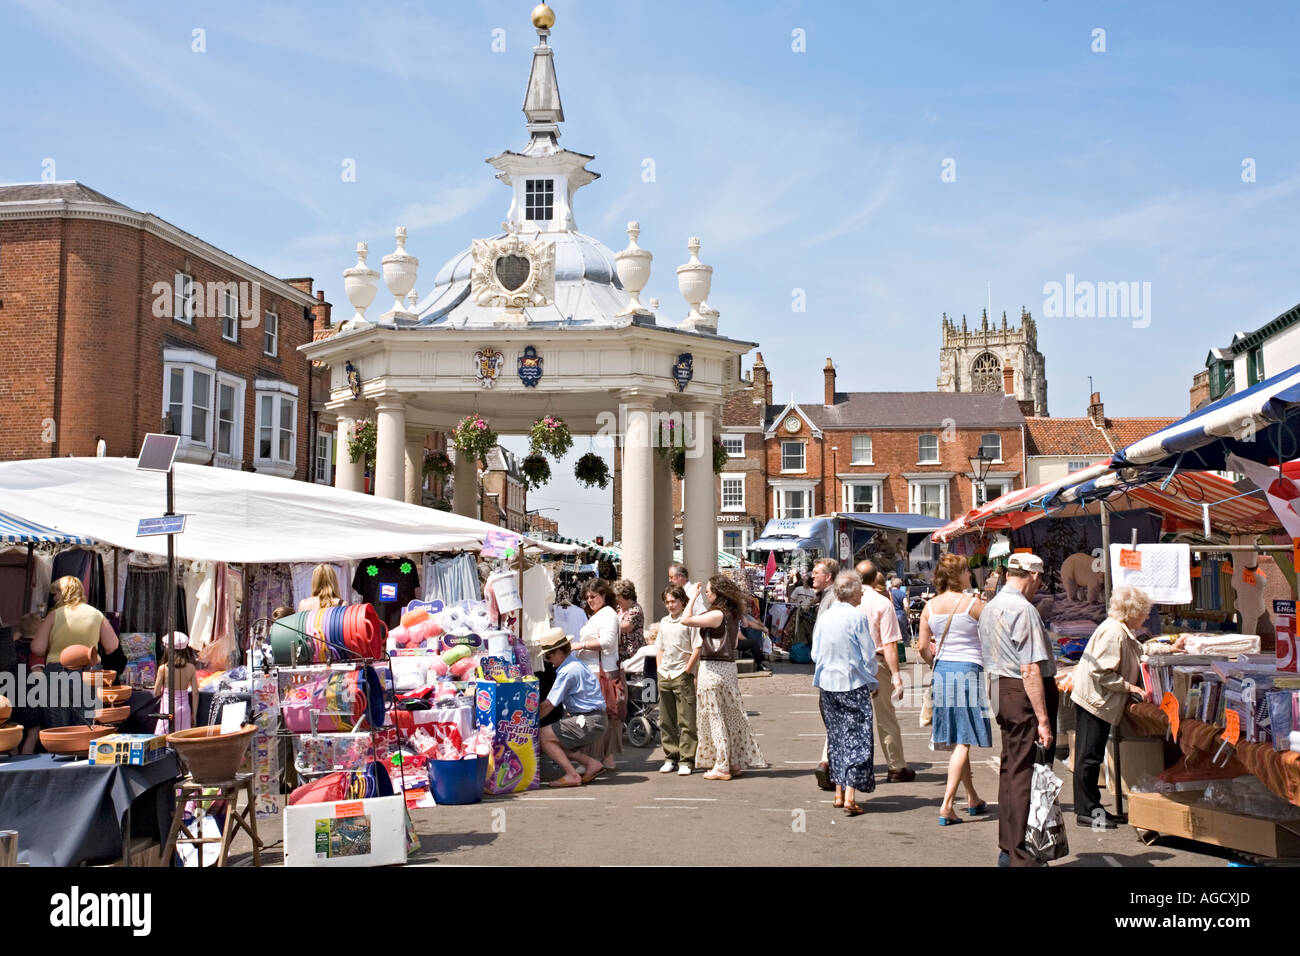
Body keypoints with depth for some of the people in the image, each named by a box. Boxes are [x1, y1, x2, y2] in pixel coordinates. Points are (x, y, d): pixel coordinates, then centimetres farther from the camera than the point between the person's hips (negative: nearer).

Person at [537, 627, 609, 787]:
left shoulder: (567, 672, -15)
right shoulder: (574, 664, 16)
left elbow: (549, 705, -15)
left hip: (590, 722, -10)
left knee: (543, 735, -11)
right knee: (554, 743, 13)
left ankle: (572, 775, -11)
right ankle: (591, 763, 10)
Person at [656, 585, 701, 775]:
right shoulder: (664, 622, 15)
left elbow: (697, 649, -9)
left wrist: (686, 671, -12)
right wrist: (659, 669, 11)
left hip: (683, 676, -7)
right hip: (664, 676, 7)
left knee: (686, 721, -4)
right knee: (666, 720, 10)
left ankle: (686, 761, 0)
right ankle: (671, 758, 18)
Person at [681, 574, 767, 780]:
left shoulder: (717, 615, -16)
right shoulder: (732, 615, 10)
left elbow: (686, 620, -19)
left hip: (713, 669, -8)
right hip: (729, 667, 8)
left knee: (715, 719, -1)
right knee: (731, 717, 12)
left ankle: (721, 767, 3)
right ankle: (736, 763, 18)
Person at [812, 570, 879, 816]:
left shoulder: (823, 617, 4)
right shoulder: (857, 617, -12)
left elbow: (815, 653, 10)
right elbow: (868, 656, -8)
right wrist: (872, 684, 5)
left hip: (827, 684, 6)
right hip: (854, 685, -5)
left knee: (836, 736, 15)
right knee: (856, 738, -1)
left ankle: (839, 792, 20)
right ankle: (850, 796, -8)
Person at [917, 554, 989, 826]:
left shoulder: (930, 606, 3)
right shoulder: (973, 604, -10)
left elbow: (923, 647, 5)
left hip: (942, 671, 6)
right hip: (968, 670, -6)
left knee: (956, 740, 16)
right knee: (964, 742, -3)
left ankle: (973, 799, 30)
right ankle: (946, 806, -10)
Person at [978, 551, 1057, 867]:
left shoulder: (989, 608, 14)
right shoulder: (1023, 610, -16)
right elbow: (1030, 669, -21)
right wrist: (1043, 720, -21)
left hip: (1000, 689, 9)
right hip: (1027, 694, -9)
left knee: (1010, 769, 15)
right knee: (1027, 774, -4)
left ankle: (1008, 849, 24)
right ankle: (1022, 856, -1)